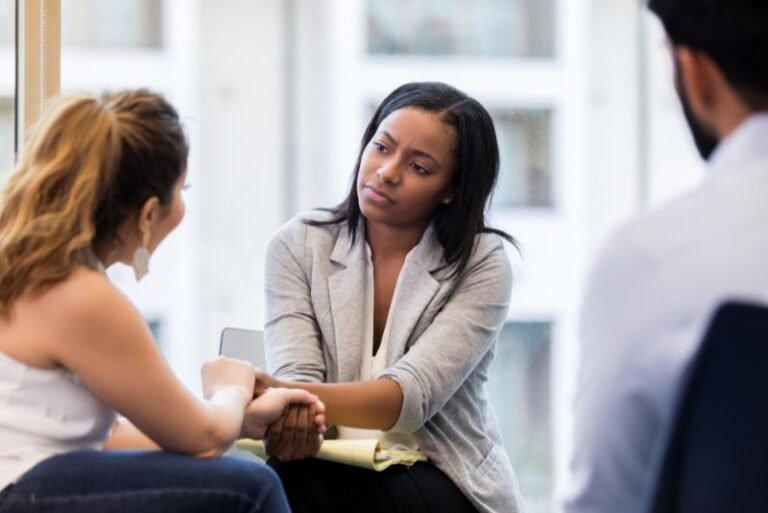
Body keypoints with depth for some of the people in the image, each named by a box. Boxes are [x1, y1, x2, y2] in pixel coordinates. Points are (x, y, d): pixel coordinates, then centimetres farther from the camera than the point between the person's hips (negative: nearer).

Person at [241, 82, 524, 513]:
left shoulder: (482, 263, -7)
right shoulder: (299, 246, 0)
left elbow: (412, 394, -21)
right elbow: (297, 377, -12)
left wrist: (284, 393, -39)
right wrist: (291, 411, -39)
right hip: (333, 475, 3)